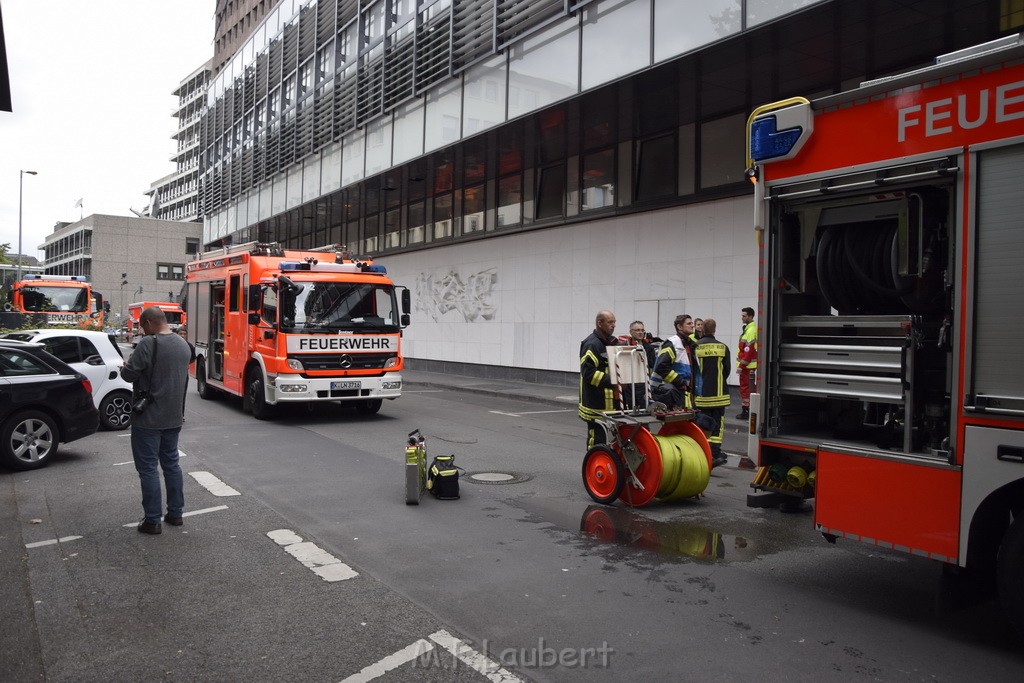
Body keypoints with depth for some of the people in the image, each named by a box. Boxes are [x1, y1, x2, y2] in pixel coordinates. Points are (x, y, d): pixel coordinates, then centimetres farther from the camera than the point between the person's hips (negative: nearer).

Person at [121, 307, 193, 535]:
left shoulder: (149, 343, -18)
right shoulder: (182, 344, 7)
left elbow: (130, 374, -17)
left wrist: (124, 368, 5)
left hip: (149, 418, -7)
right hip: (173, 417, 7)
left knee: (148, 467, 1)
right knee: (171, 463, 16)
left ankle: (153, 520, 5)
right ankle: (175, 513, 22)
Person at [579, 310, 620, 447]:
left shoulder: (611, 342, 17)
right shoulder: (591, 344, -14)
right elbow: (588, 372, -22)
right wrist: (611, 382, -26)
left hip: (609, 401, 9)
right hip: (596, 405, -9)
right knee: (596, 439, -5)